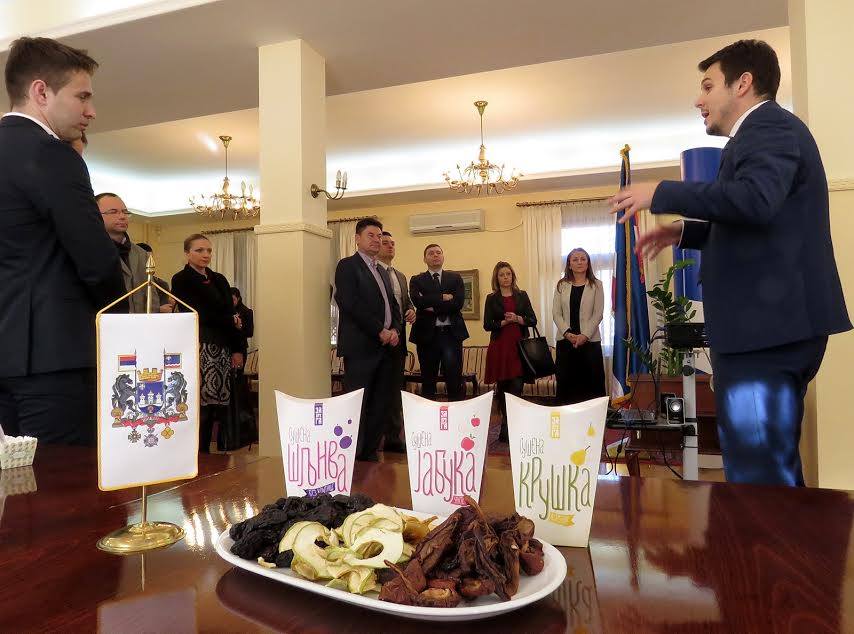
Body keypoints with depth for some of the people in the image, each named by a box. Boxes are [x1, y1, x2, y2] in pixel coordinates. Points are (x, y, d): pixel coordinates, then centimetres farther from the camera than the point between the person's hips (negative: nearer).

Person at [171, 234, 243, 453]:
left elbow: (230, 314, 11)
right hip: (199, 346, -5)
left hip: (222, 348, 6)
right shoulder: (181, 280, 0)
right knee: (200, 404, -9)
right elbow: (200, 315, -9)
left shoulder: (219, 279, 16)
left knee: (217, 405, 4)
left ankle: (205, 455, 13)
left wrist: (236, 349, 4)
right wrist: (226, 320, 1)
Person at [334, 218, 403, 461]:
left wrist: (395, 329, 1)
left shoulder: (383, 272, 23)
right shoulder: (347, 266, -1)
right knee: (357, 404, -5)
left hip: (386, 346, 7)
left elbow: (393, 305, 22)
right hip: (361, 347, -7)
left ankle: (370, 452, 17)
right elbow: (351, 304, -13)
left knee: (380, 404, 7)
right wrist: (379, 331, -13)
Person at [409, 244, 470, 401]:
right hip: (427, 334, 0)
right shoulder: (417, 280, 10)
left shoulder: (455, 278, 13)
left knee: (455, 380, -4)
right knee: (428, 381, 6)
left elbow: (459, 302, -4)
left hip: (452, 333, 0)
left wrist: (433, 307, -7)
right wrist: (443, 297, -10)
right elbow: (418, 301, -11)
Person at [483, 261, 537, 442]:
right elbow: (487, 325, 0)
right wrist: (504, 322, -11)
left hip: (520, 345, 0)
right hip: (499, 347, 0)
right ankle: (507, 423, 20)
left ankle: (507, 427, -3)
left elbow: (533, 320, 5)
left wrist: (518, 319, -11)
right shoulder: (491, 298, 7)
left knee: (516, 387, -9)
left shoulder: (522, 296, 11)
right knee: (502, 387, 5)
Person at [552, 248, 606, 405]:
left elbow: (598, 314, -2)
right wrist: (568, 333, -12)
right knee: (565, 382, 1)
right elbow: (556, 313, 2)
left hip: (590, 340, -1)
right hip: (565, 340, 1)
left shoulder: (596, 285, 5)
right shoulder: (561, 285, 9)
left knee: (592, 383, -2)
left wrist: (584, 335, -14)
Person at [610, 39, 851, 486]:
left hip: (767, 323, -11)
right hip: (773, 323, 11)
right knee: (773, 468, 17)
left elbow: (755, 200, -28)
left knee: (756, 476, -7)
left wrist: (662, 194, -17)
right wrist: (685, 231, 18)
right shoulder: (767, 131, 24)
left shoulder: (769, 125, -8)